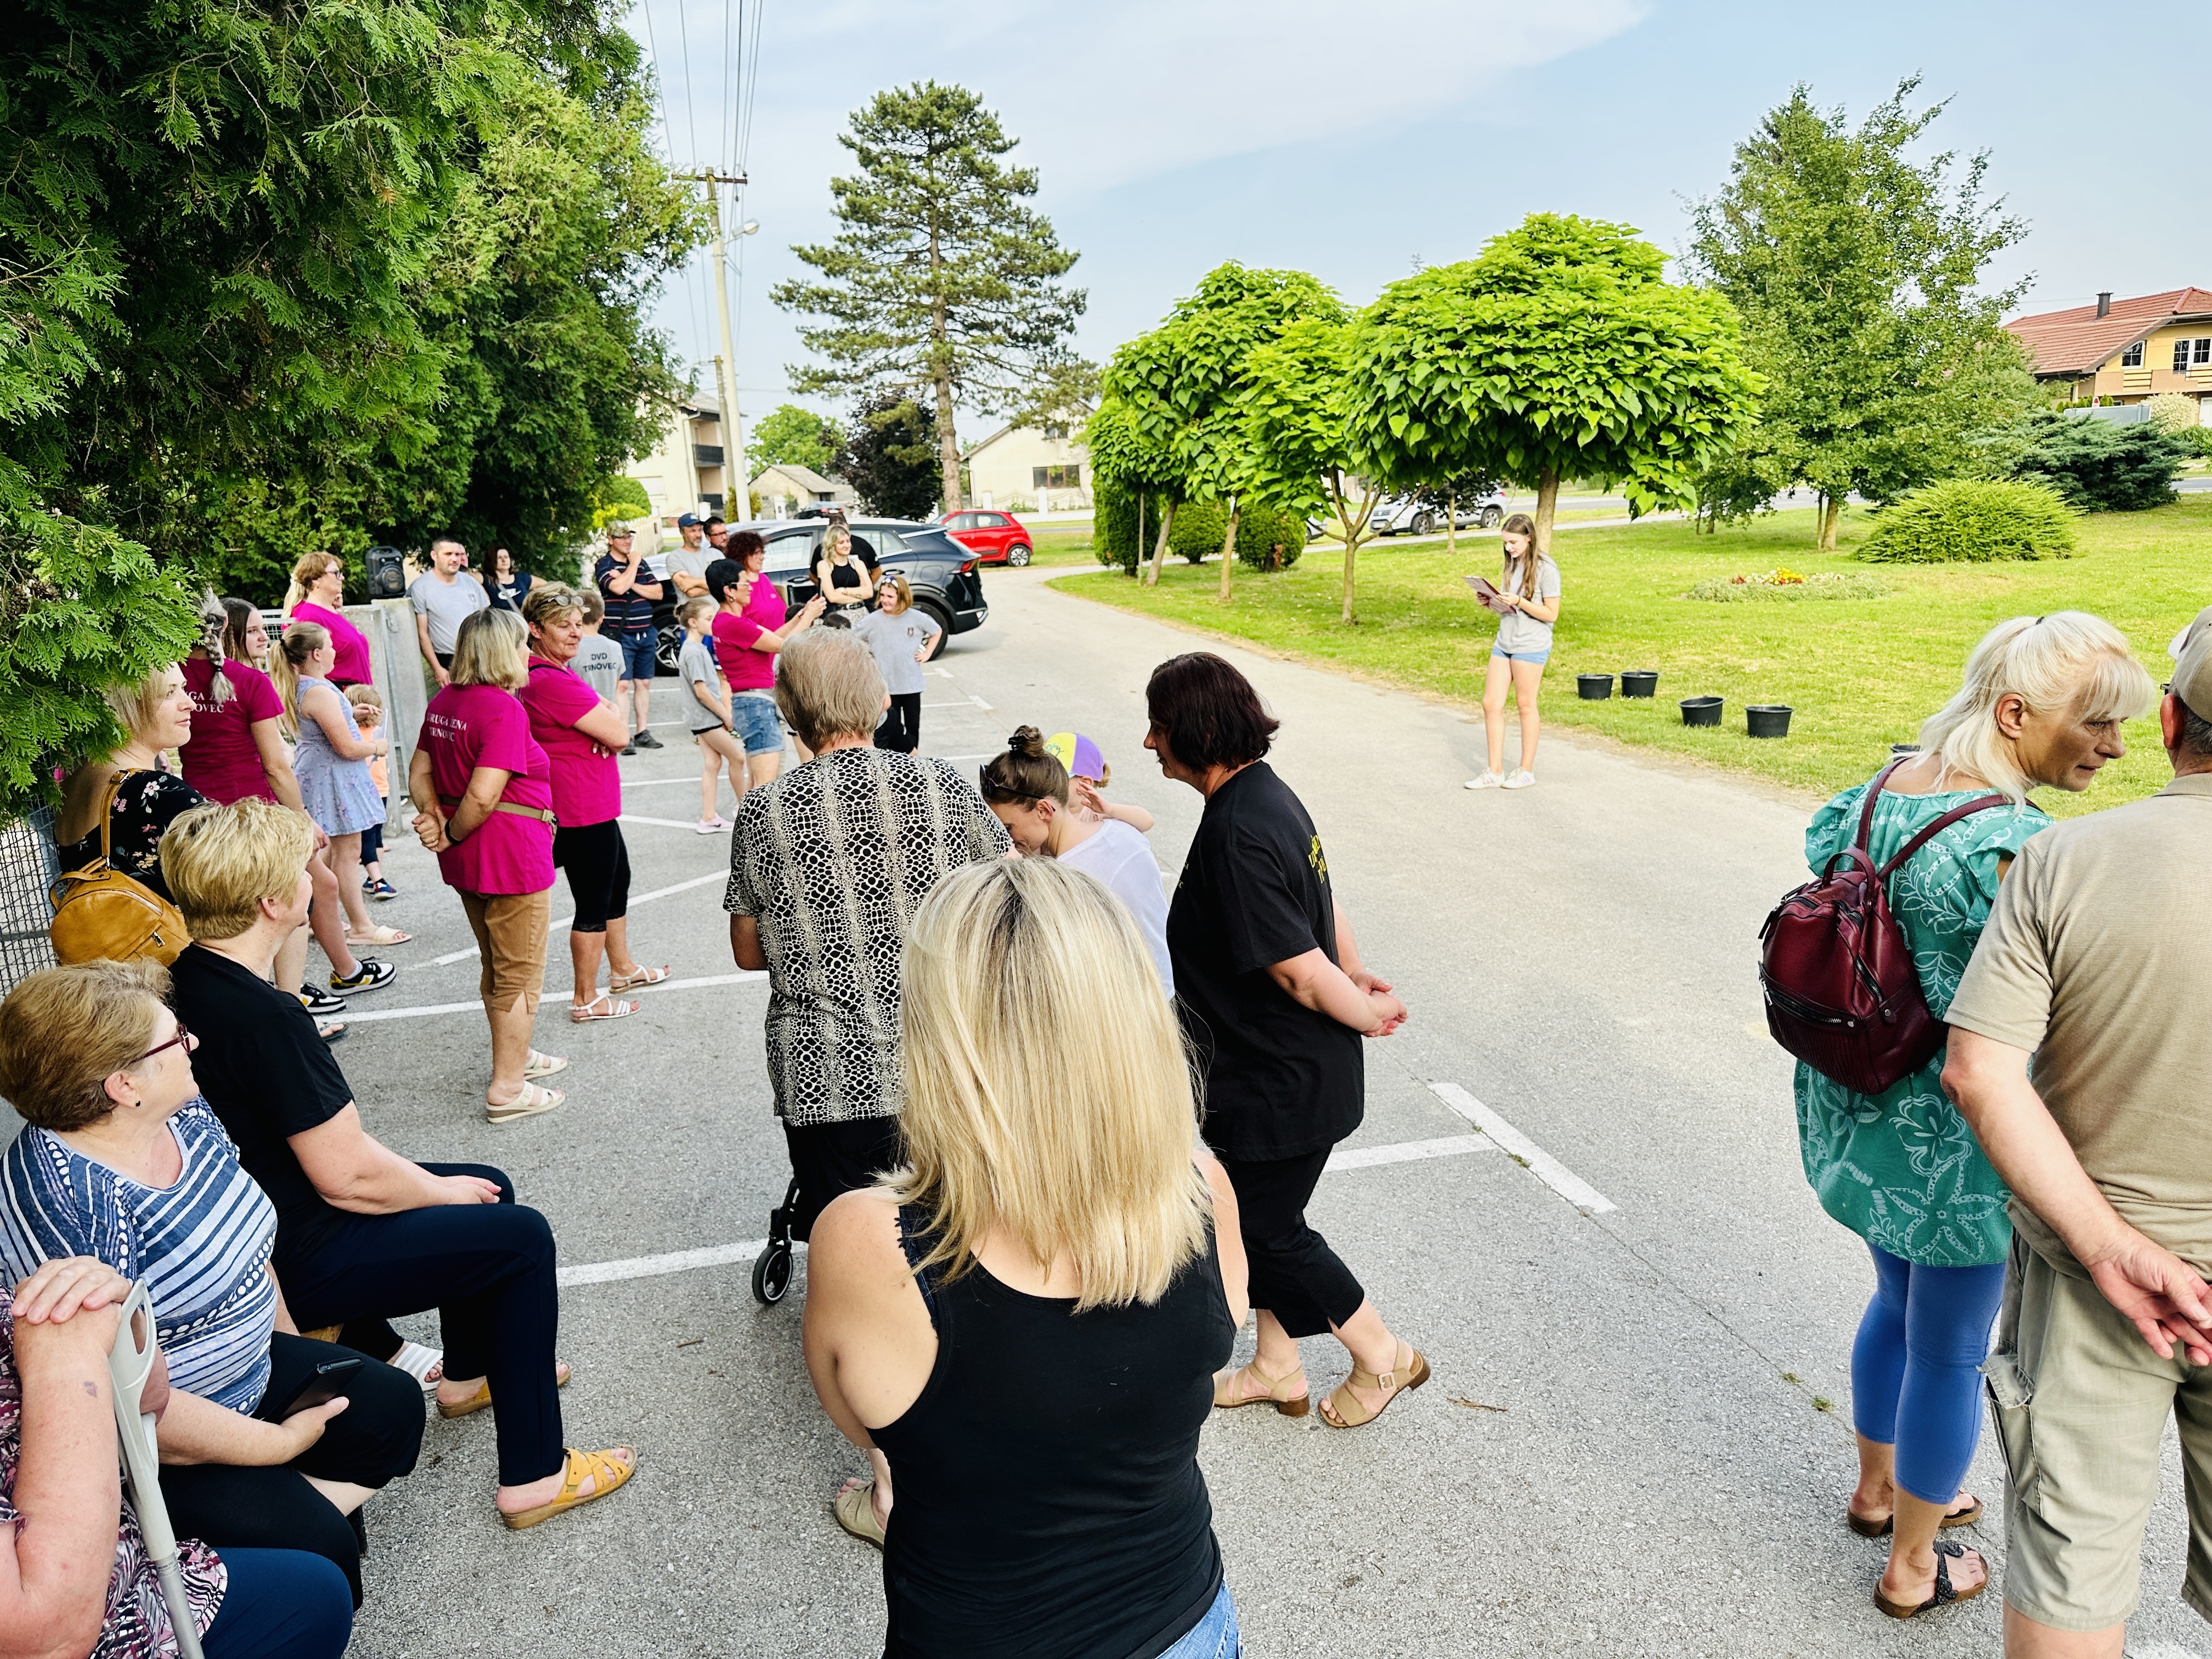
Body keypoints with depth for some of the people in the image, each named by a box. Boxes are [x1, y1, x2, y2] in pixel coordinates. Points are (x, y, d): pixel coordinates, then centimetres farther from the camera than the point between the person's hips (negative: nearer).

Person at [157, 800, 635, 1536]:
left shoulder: (186, 979, 0)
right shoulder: (259, 1018, -31)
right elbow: (346, 1173, -26)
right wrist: (440, 1189, -8)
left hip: (265, 1209, 10)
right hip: (296, 1263, -10)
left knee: (487, 1186, 20)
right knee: (520, 1237, -4)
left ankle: (468, 1372, 41)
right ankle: (533, 1476, 3)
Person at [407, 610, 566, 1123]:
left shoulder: (443, 702, 8)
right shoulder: (504, 709, -20)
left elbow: (420, 771, 10)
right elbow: (483, 795, -26)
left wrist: (435, 817, -4)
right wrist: (452, 834, -11)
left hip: (466, 863, 9)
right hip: (512, 858, -9)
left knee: (495, 966, 24)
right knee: (520, 975, 3)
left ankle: (514, 1055, 40)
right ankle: (508, 1088, 10)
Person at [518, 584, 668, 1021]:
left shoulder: (539, 675, 11)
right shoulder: (553, 681, -24)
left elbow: (608, 723, 14)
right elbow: (619, 733, -23)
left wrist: (604, 729, -8)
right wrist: (611, 729, -2)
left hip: (592, 805, 11)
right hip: (582, 810, -11)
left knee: (618, 880, 24)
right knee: (593, 902, 1)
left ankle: (623, 969, 40)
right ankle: (586, 999, 13)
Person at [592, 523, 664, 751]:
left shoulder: (640, 561, 14)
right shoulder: (604, 565, -4)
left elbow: (658, 592, 7)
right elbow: (619, 588, -24)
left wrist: (631, 584, -7)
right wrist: (633, 564, -11)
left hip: (645, 633, 6)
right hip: (621, 635, -6)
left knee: (644, 683, 9)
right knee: (622, 684, -8)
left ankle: (643, 733, 16)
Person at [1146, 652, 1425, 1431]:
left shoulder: (1234, 834, -30)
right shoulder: (1266, 792, 3)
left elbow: (1300, 973, -27)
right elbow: (1325, 906, 11)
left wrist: (1369, 1014, -11)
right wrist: (1359, 979, 8)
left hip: (1282, 1082, -9)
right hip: (1277, 1072, 9)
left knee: (1269, 1231, 10)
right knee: (1261, 1220, 21)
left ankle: (1384, 1358, 30)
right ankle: (1276, 1370, 39)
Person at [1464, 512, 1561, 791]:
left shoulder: (1545, 568, -10)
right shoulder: (1512, 565, 13)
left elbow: (1551, 614, -12)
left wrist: (1519, 602, -21)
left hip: (1531, 646, -7)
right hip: (1504, 642, 7)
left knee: (1526, 705, 3)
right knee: (1491, 704, 3)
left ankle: (1527, 770, 16)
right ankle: (1494, 773, 10)